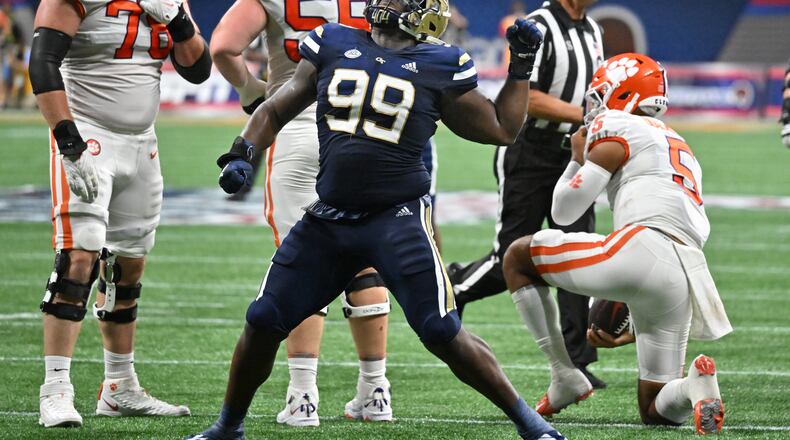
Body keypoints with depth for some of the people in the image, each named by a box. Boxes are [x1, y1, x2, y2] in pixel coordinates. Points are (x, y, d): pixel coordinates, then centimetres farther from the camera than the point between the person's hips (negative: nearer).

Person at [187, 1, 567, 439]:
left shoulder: (439, 67, 1)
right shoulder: (333, 46, 8)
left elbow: (501, 129, 9)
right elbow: (276, 110, 16)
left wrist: (521, 66, 1)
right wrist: (241, 153, 1)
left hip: (398, 218, -3)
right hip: (328, 218, 3)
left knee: (442, 333, -11)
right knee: (263, 322, 3)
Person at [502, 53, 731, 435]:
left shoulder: (617, 132, 9)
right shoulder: (681, 150, 34)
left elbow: (564, 211, 7)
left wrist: (578, 159, 28)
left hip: (642, 252, -7)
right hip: (688, 280, 7)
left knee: (518, 256, 12)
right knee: (655, 410, 15)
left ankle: (565, 377, 8)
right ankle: (695, 385, -20)